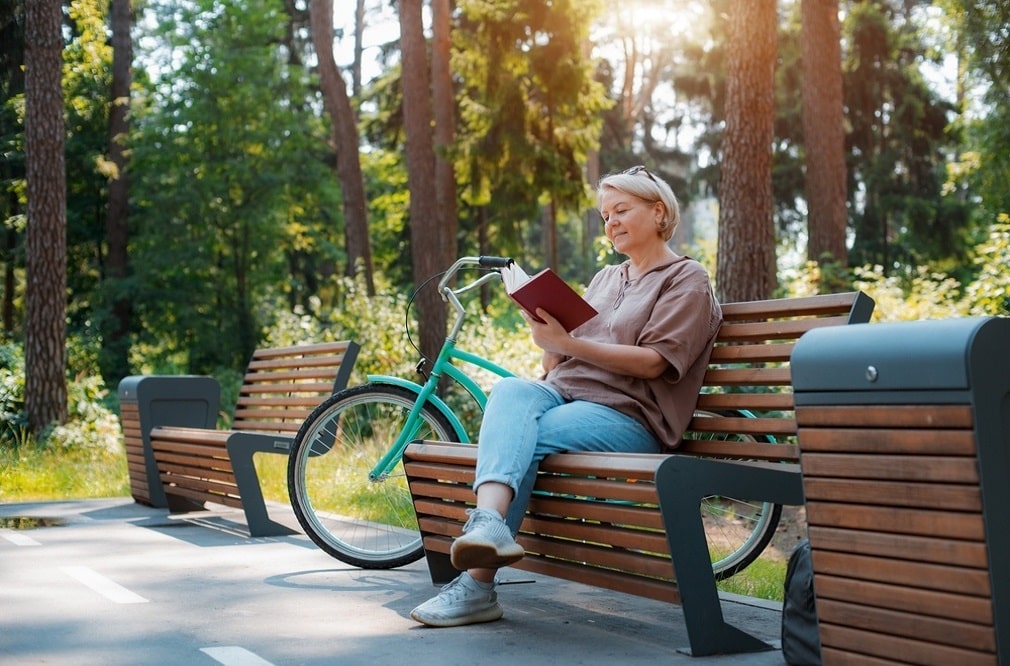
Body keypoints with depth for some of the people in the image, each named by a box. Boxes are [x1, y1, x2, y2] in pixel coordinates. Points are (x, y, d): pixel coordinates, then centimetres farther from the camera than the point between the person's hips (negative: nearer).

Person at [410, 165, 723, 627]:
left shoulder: (686, 279, 7)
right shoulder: (605, 279, 27)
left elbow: (652, 362, -9)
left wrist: (568, 343, -18)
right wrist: (547, 338, -4)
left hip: (627, 415, -5)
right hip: (561, 394, 5)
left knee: (519, 441, -30)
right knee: (510, 390, -30)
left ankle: (477, 583, -33)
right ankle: (489, 523, -51)